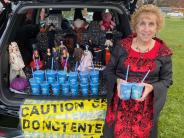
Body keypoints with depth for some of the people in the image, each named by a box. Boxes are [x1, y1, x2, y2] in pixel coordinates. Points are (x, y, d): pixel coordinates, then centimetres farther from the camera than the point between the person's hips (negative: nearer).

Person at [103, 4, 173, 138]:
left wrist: (152, 87, -17)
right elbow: (108, 71, 5)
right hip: (120, 104, 1)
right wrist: (117, 81, -16)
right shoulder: (122, 46, -3)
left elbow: (167, 79, 2)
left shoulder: (163, 52, -5)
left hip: (146, 107, 0)